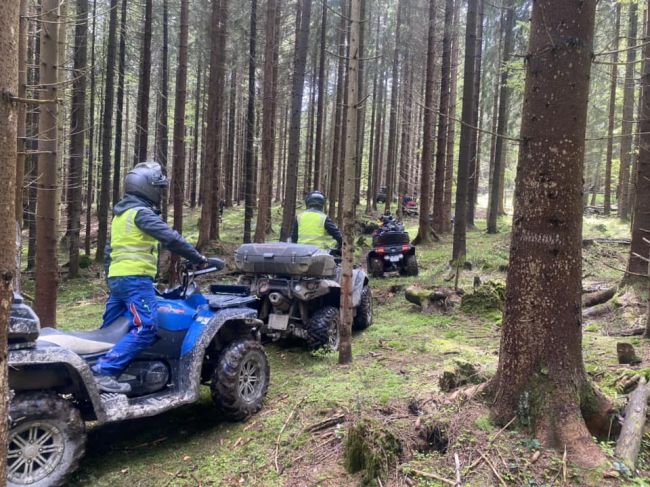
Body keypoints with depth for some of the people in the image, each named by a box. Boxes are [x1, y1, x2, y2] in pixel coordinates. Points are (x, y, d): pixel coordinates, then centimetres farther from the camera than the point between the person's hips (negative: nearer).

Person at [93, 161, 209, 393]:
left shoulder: (121, 213, 22)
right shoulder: (141, 212, -9)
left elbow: (110, 250, 27)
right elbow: (170, 237, -20)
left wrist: (109, 275, 32)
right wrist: (197, 257, -15)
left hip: (117, 277, 10)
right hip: (135, 278, -10)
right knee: (146, 328, -18)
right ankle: (104, 371, -24)